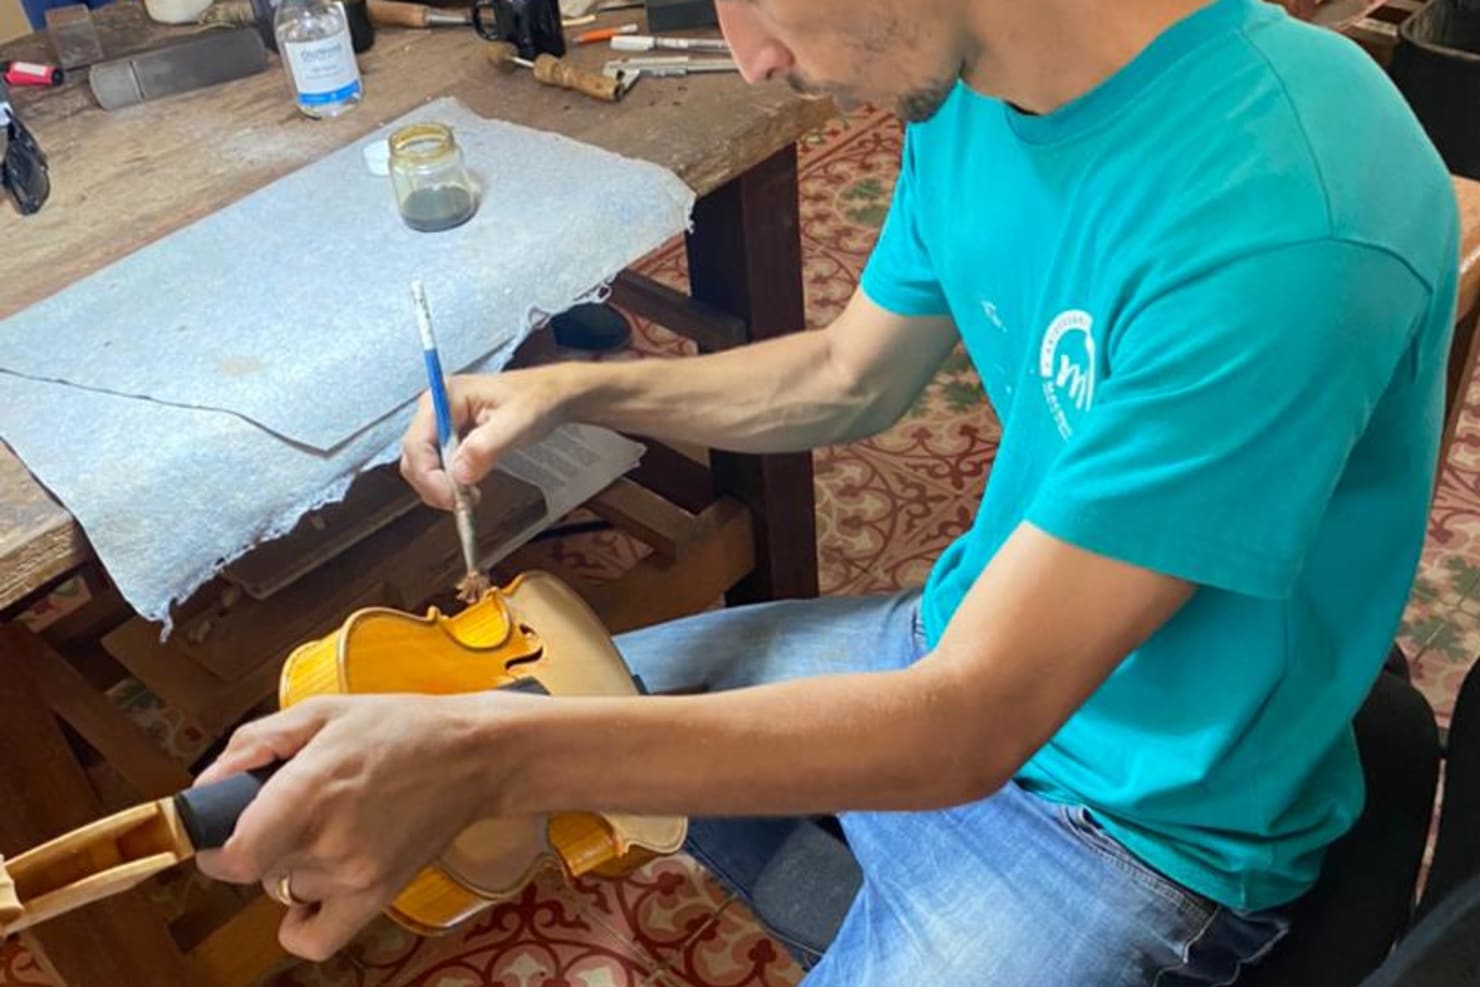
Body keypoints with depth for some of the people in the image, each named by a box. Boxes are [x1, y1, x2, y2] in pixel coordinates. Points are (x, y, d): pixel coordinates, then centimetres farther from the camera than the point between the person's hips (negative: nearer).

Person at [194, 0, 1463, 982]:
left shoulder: (1283, 223, -32)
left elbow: (967, 724, -30)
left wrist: (489, 758, -36)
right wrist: (576, 389, -4)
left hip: (1142, 817, -7)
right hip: (968, 649, 7)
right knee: (544, 705, 13)